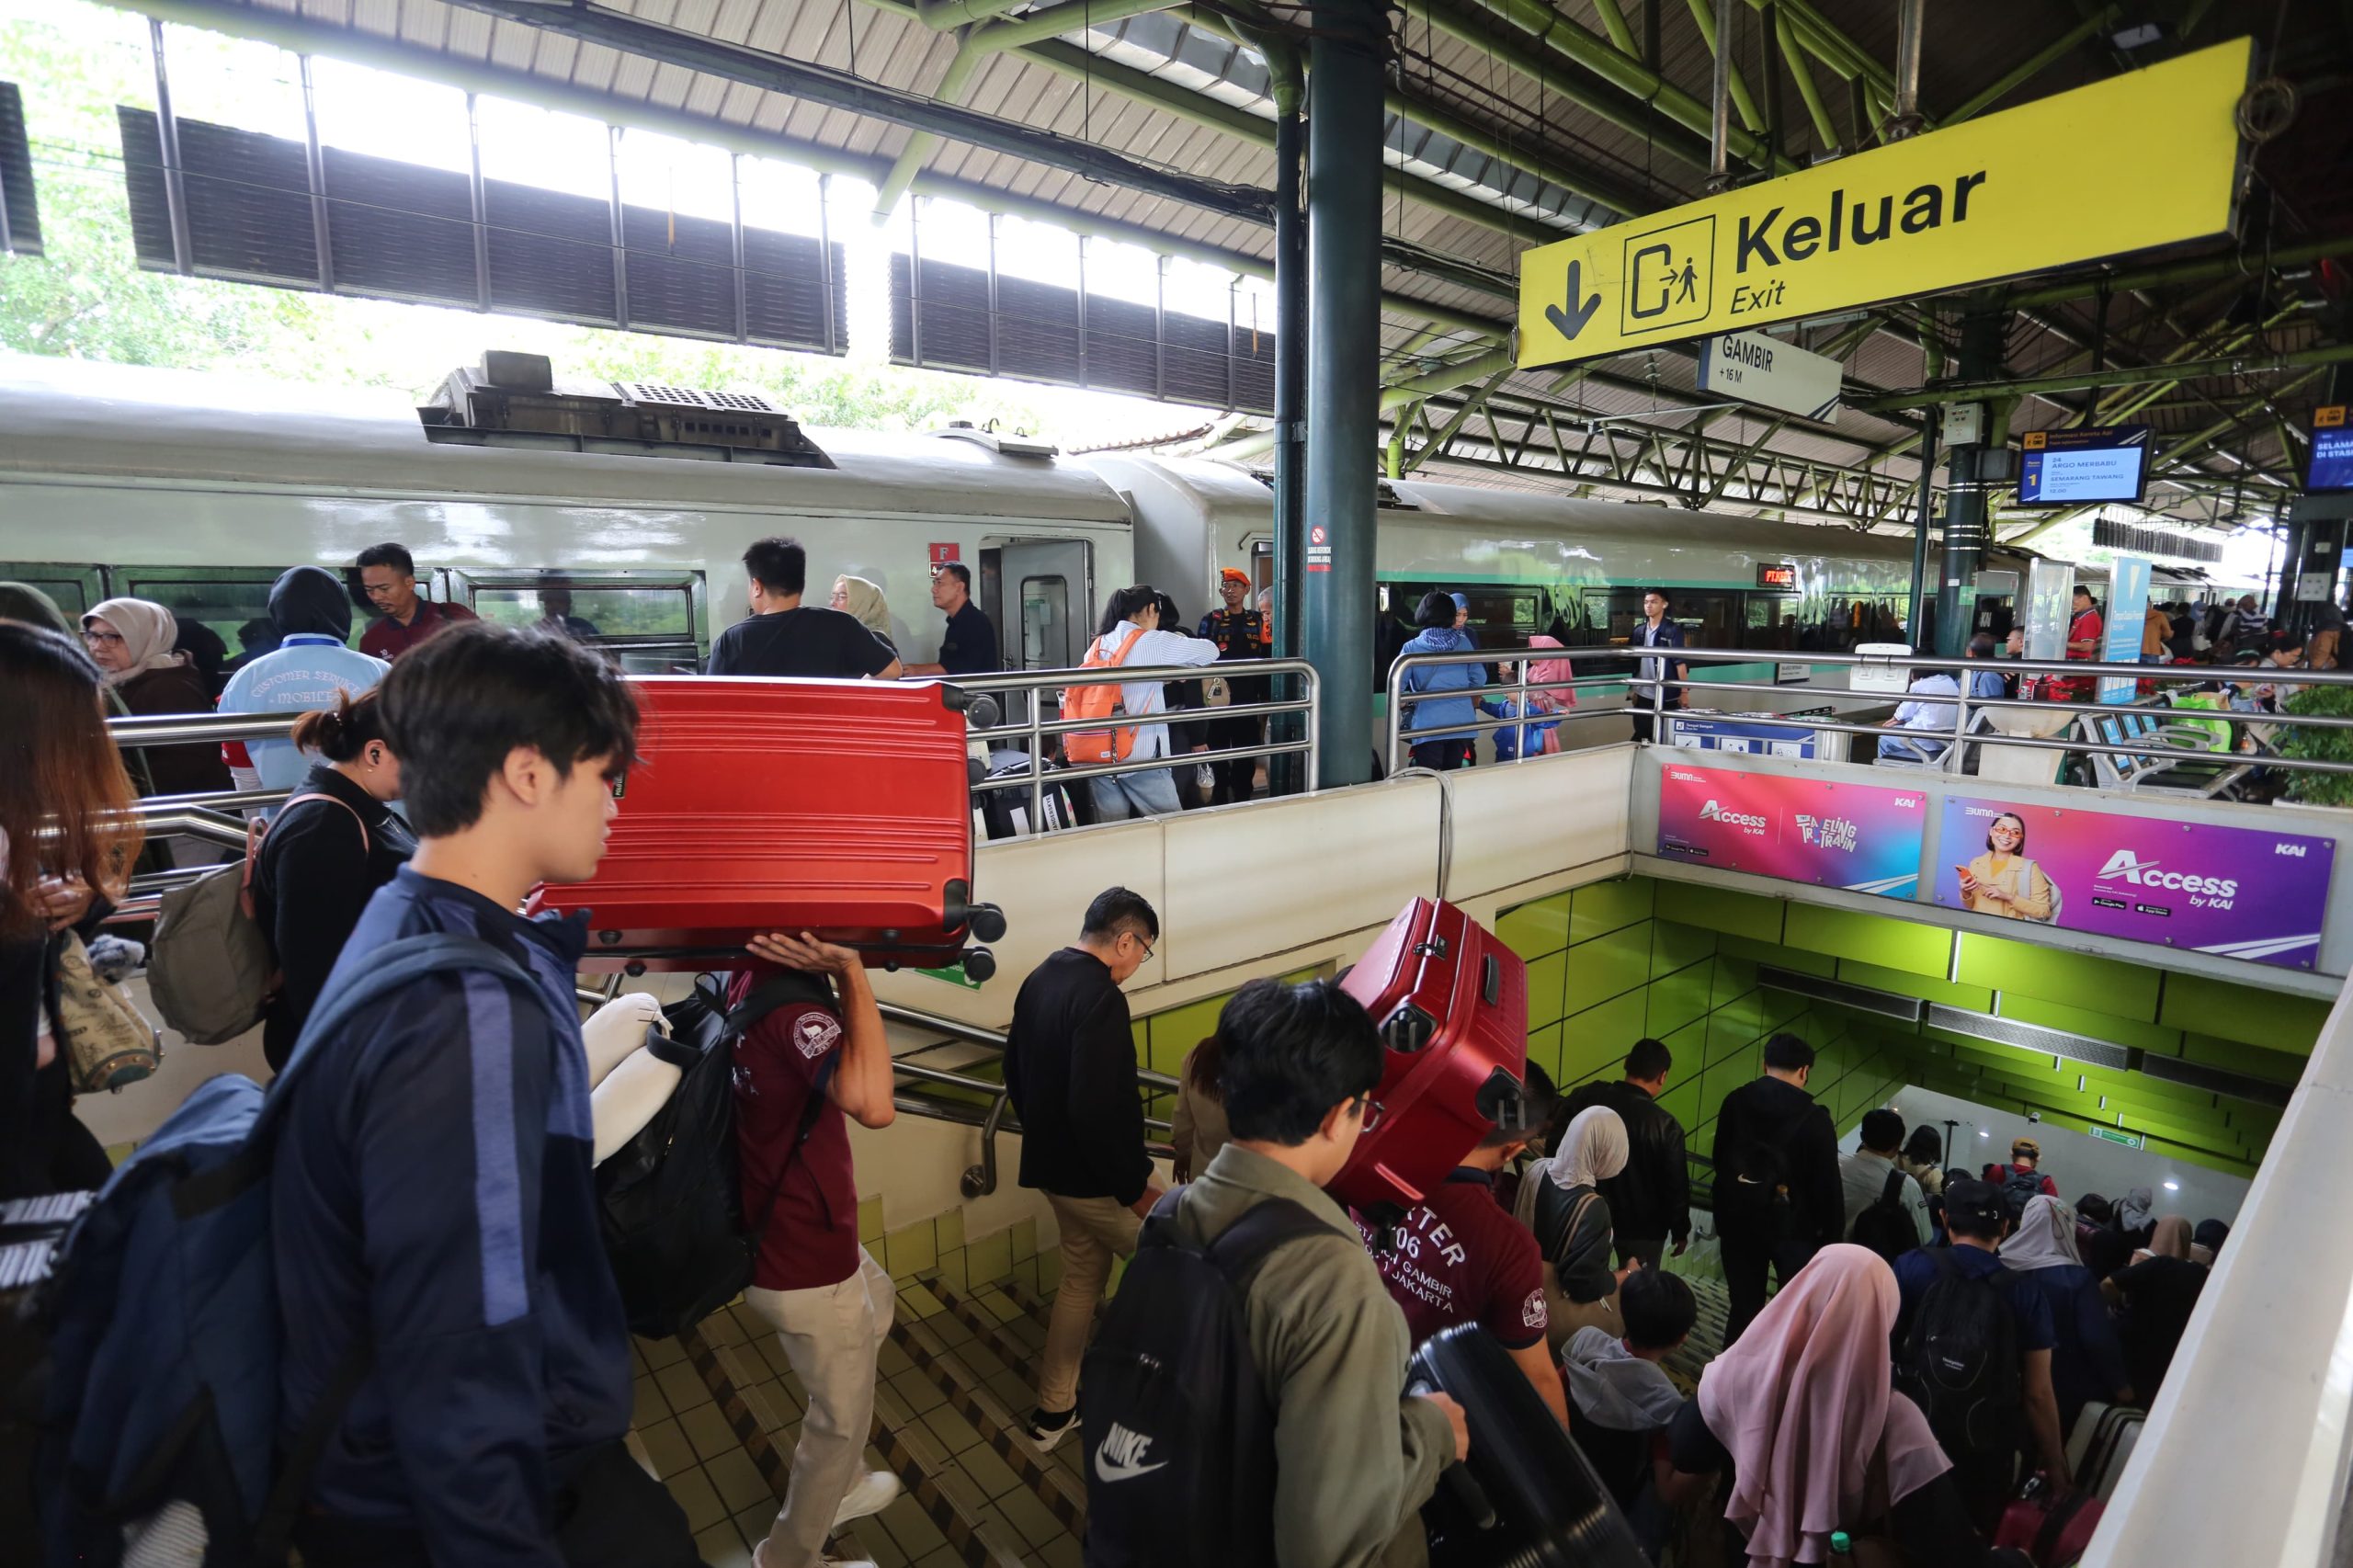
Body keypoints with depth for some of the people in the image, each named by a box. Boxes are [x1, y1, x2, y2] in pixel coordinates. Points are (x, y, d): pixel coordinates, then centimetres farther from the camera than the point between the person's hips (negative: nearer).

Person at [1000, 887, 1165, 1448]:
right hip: (1094, 1177, -9)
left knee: (1081, 1277, 23)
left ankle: (1054, 1410, 34)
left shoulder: (1040, 979, 5)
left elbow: (1015, 1071, 15)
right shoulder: (1101, 999, -25)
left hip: (1052, 1166, 9)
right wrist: (1135, 1188, -20)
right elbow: (1095, 1109, -30)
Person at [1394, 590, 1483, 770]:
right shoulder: (1463, 642, 5)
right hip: (1462, 722, 3)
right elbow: (1479, 679, 6)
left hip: (1429, 725, -3)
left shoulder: (1412, 647, -3)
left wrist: (1406, 704, 13)